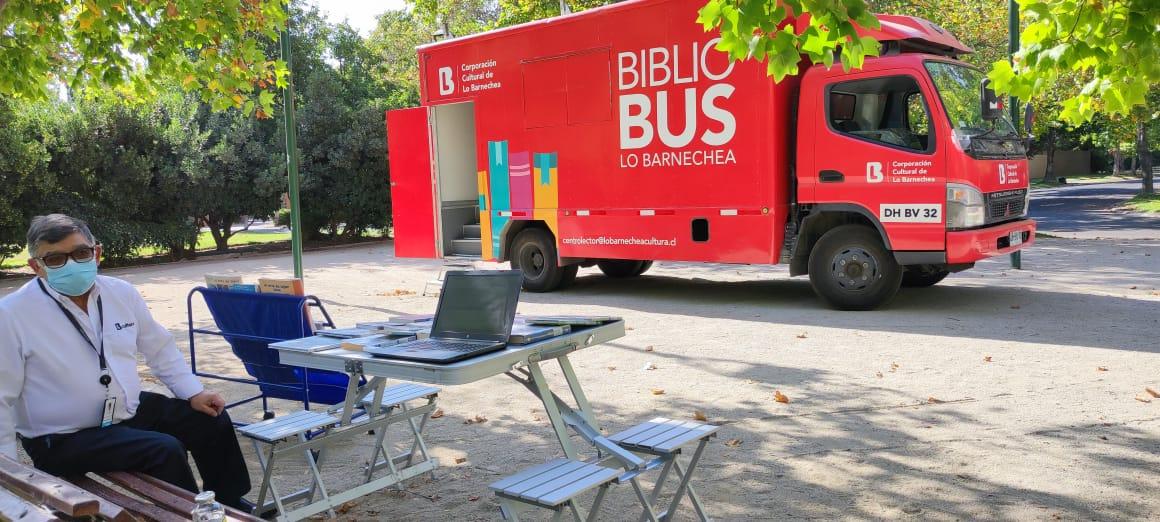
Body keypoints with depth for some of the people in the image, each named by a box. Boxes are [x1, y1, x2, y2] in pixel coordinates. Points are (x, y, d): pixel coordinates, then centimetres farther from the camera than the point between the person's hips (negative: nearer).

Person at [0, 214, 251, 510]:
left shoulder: (121, 292, -1)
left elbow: (159, 347, 12)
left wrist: (193, 393, 4)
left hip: (132, 409, 7)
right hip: (64, 439, -6)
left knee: (212, 420, 6)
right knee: (164, 450, -25)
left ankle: (229, 505, 27)